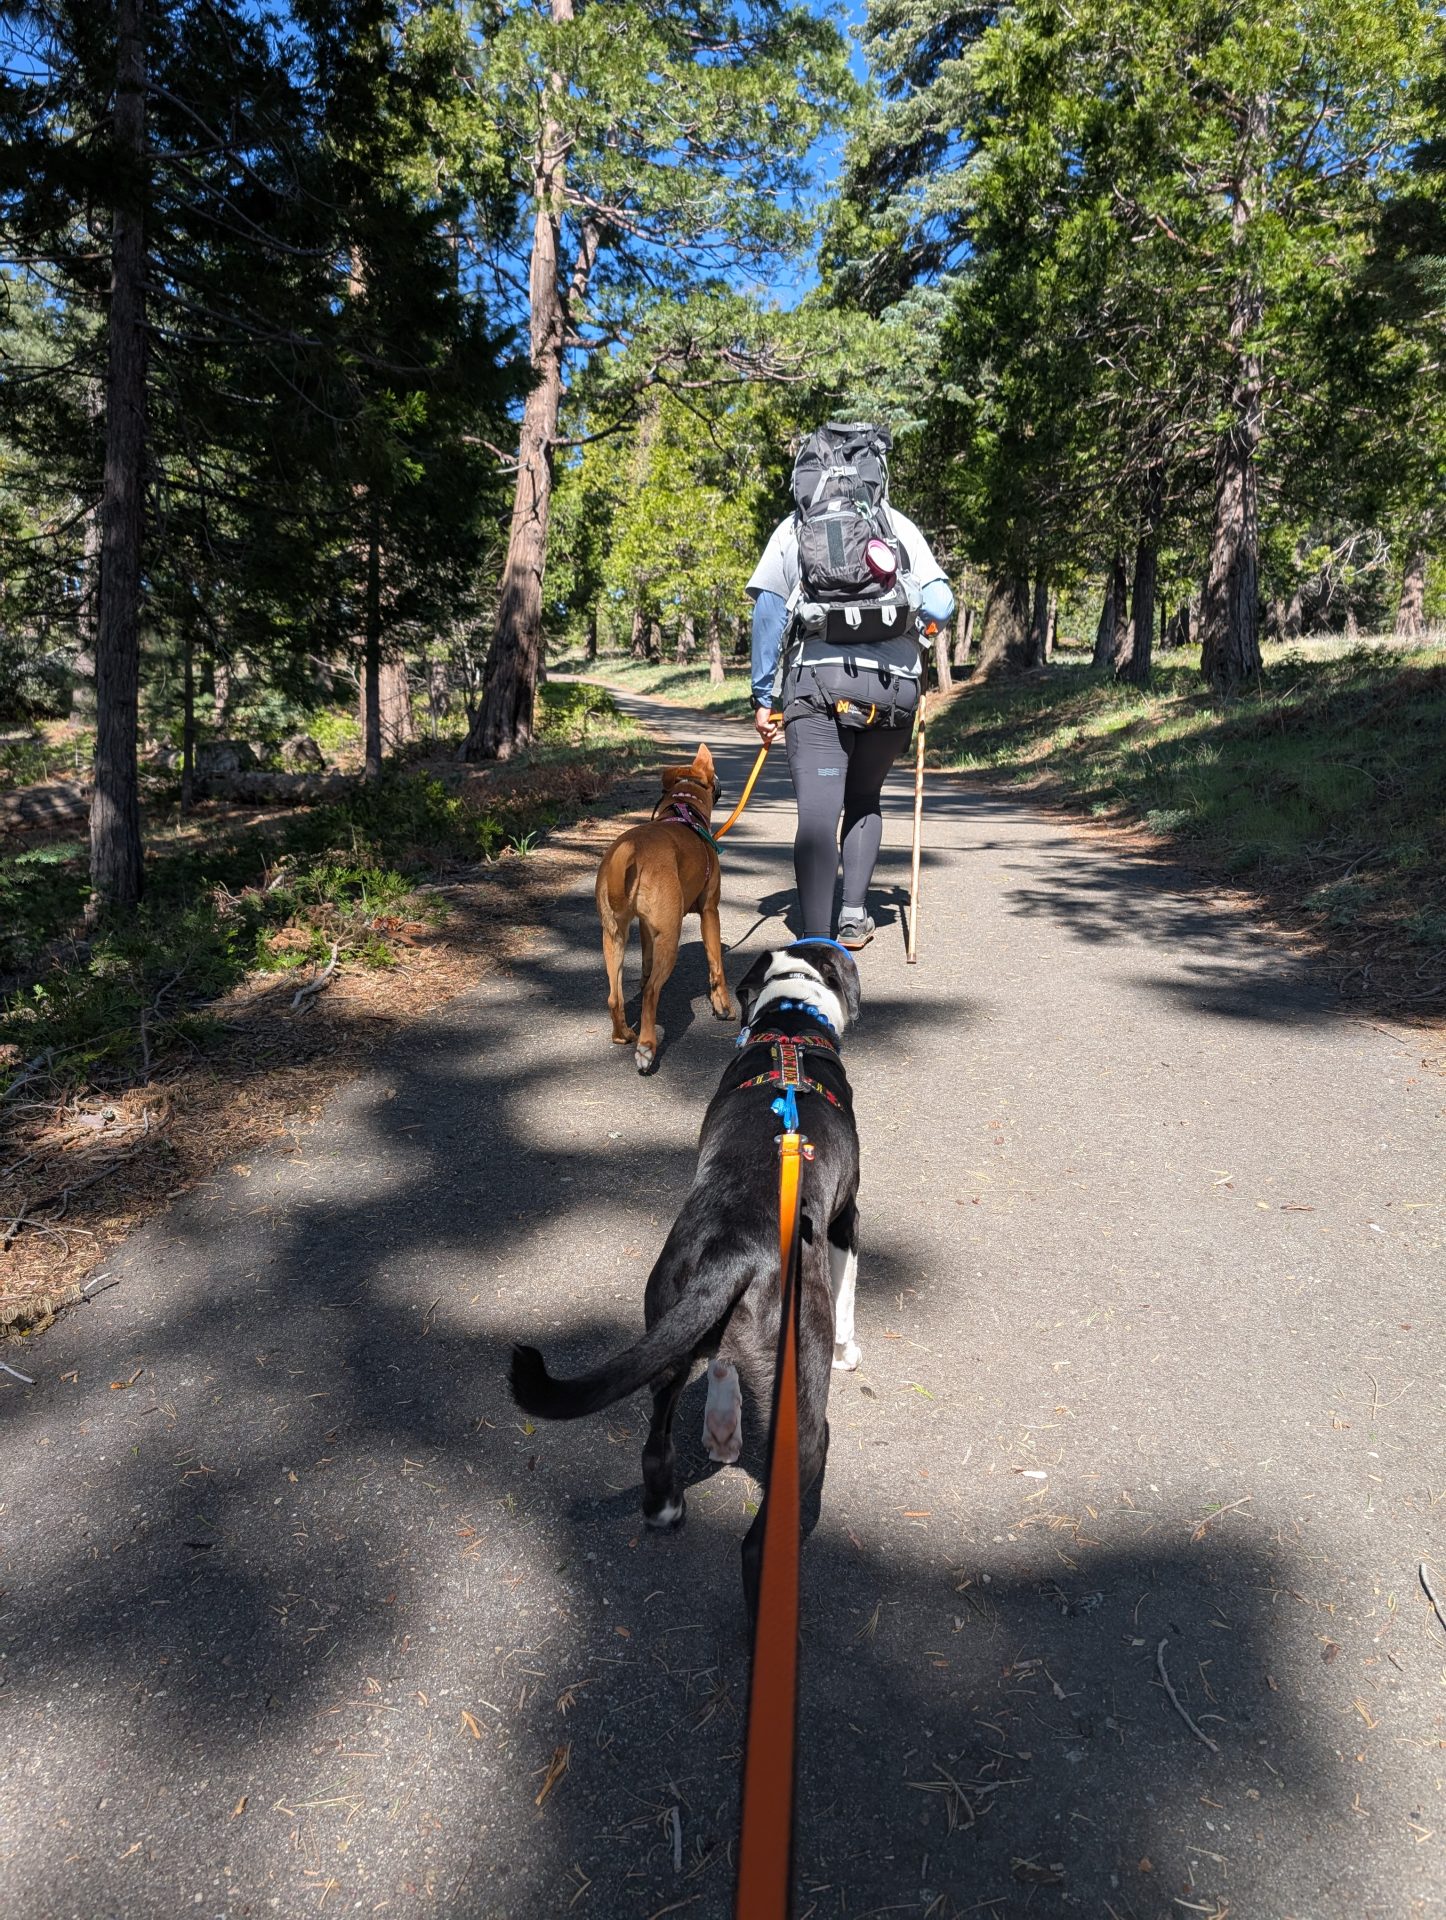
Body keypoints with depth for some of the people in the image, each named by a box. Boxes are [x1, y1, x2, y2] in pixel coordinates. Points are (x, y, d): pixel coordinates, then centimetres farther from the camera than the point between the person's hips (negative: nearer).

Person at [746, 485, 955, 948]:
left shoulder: (792, 528, 13)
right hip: (893, 685, 2)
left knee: (817, 814, -7)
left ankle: (817, 944, -18)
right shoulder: (900, 526, 12)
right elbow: (940, 607, 5)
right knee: (865, 801, 22)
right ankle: (854, 915, 17)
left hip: (815, 679, -1)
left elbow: (768, 609, 5)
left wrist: (763, 696, 8)